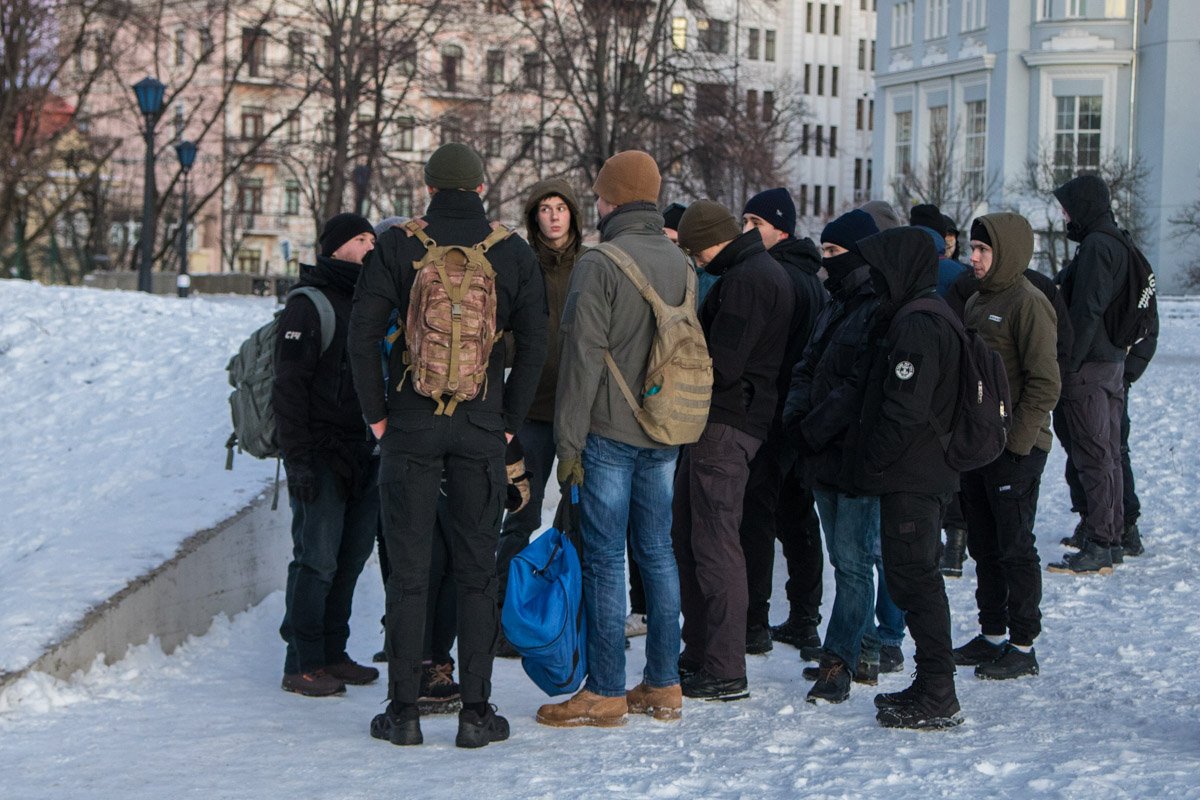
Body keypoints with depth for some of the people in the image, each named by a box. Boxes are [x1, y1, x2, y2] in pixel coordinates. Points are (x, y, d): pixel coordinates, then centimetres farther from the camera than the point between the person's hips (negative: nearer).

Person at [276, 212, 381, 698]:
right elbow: (288, 388, -12)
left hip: (364, 454, 8)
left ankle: (332, 654, 19)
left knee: (352, 557, 10)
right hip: (321, 455, -7)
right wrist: (297, 458, -18)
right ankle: (302, 665, 0)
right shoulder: (308, 306, -7)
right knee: (317, 560, -7)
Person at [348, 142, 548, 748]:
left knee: (407, 568, 5)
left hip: (410, 427, -1)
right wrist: (509, 421, 5)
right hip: (481, 430, 1)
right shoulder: (513, 253, 2)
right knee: (477, 570, 7)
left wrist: (376, 413, 2)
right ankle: (476, 711, 7)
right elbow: (533, 344, -1)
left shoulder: (399, 246, -1)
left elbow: (362, 333, -6)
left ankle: (403, 711, 7)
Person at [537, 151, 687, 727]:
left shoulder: (599, 264, -13)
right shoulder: (681, 263, 10)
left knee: (604, 558, -2)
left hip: (609, 433, -7)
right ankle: (663, 685, 17)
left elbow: (583, 358, -15)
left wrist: (568, 441, -11)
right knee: (658, 553, 12)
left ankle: (606, 693, 1)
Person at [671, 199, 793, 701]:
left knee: (715, 545, -8)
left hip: (726, 424, -11)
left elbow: (721, 363, -21)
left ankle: (724, 673, -5)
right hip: (717, 420, 11)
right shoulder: (761, 272, 19)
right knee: (686, 534, 17)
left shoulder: (747, 279, -16)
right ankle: (699, 654, 25)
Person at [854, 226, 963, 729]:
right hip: (930, 474, 11)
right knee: (914, 577, 16)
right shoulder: (934, 318, 16)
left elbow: (905, 410, -23)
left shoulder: (917, 326, -18)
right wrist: (874, 466, 18)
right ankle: (932, 688, 23)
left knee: (913, 577, -6)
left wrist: (871, 465, -13)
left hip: (910, 479, -11)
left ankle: (937, 697, -3)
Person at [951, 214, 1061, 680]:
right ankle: (992, 636, 25)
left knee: (1015, 549, -2)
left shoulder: (1029, 303, -13)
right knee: (984, 548, 15)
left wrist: (1016, 440, -18)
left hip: (1014, 450, -8)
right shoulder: (977, 303, 13)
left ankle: (1023, 647, 6)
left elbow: (1045, 383, -17)